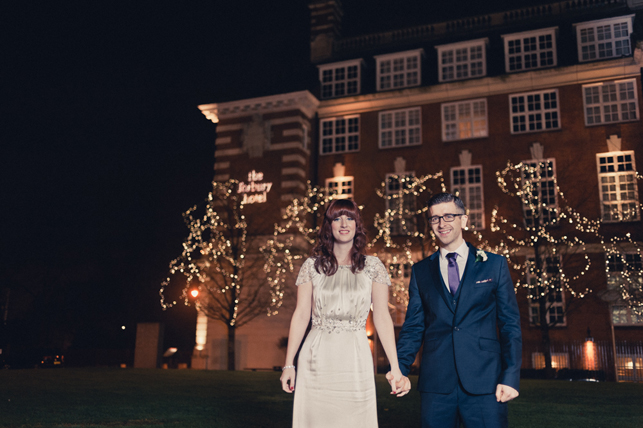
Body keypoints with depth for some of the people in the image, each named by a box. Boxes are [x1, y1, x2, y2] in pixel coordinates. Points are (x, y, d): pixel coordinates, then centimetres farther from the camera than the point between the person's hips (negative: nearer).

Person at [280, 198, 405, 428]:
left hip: (355, 358, 0)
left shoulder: (372, 266, 5)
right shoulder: (312, 266, 5)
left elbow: (382, 317, 3)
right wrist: (288, 364, 2)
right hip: (317, 358, 1)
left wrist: (395, 366, -2)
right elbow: (300, 315, 5)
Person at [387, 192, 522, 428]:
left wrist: (511, 377, -5)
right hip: (436, 384, 2)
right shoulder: (420, 271, 12)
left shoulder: (495, 264, 7)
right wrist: (401, 368, -5)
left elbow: (510, 324, 4)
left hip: (484, 381, -1)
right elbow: (414, 326, 10)